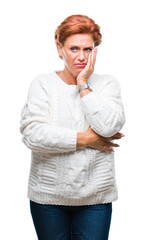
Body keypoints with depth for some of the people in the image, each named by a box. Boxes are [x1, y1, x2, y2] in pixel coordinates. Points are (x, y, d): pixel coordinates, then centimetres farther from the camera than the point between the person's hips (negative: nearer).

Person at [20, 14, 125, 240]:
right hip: (48, 195, 0)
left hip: (96, 196, 0)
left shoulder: (107, 83, 3)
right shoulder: (42, 83, 0)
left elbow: (109, 126, -15)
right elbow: (32, 134, -14)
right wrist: (85, 139, -13)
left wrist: (83, 85, -11)